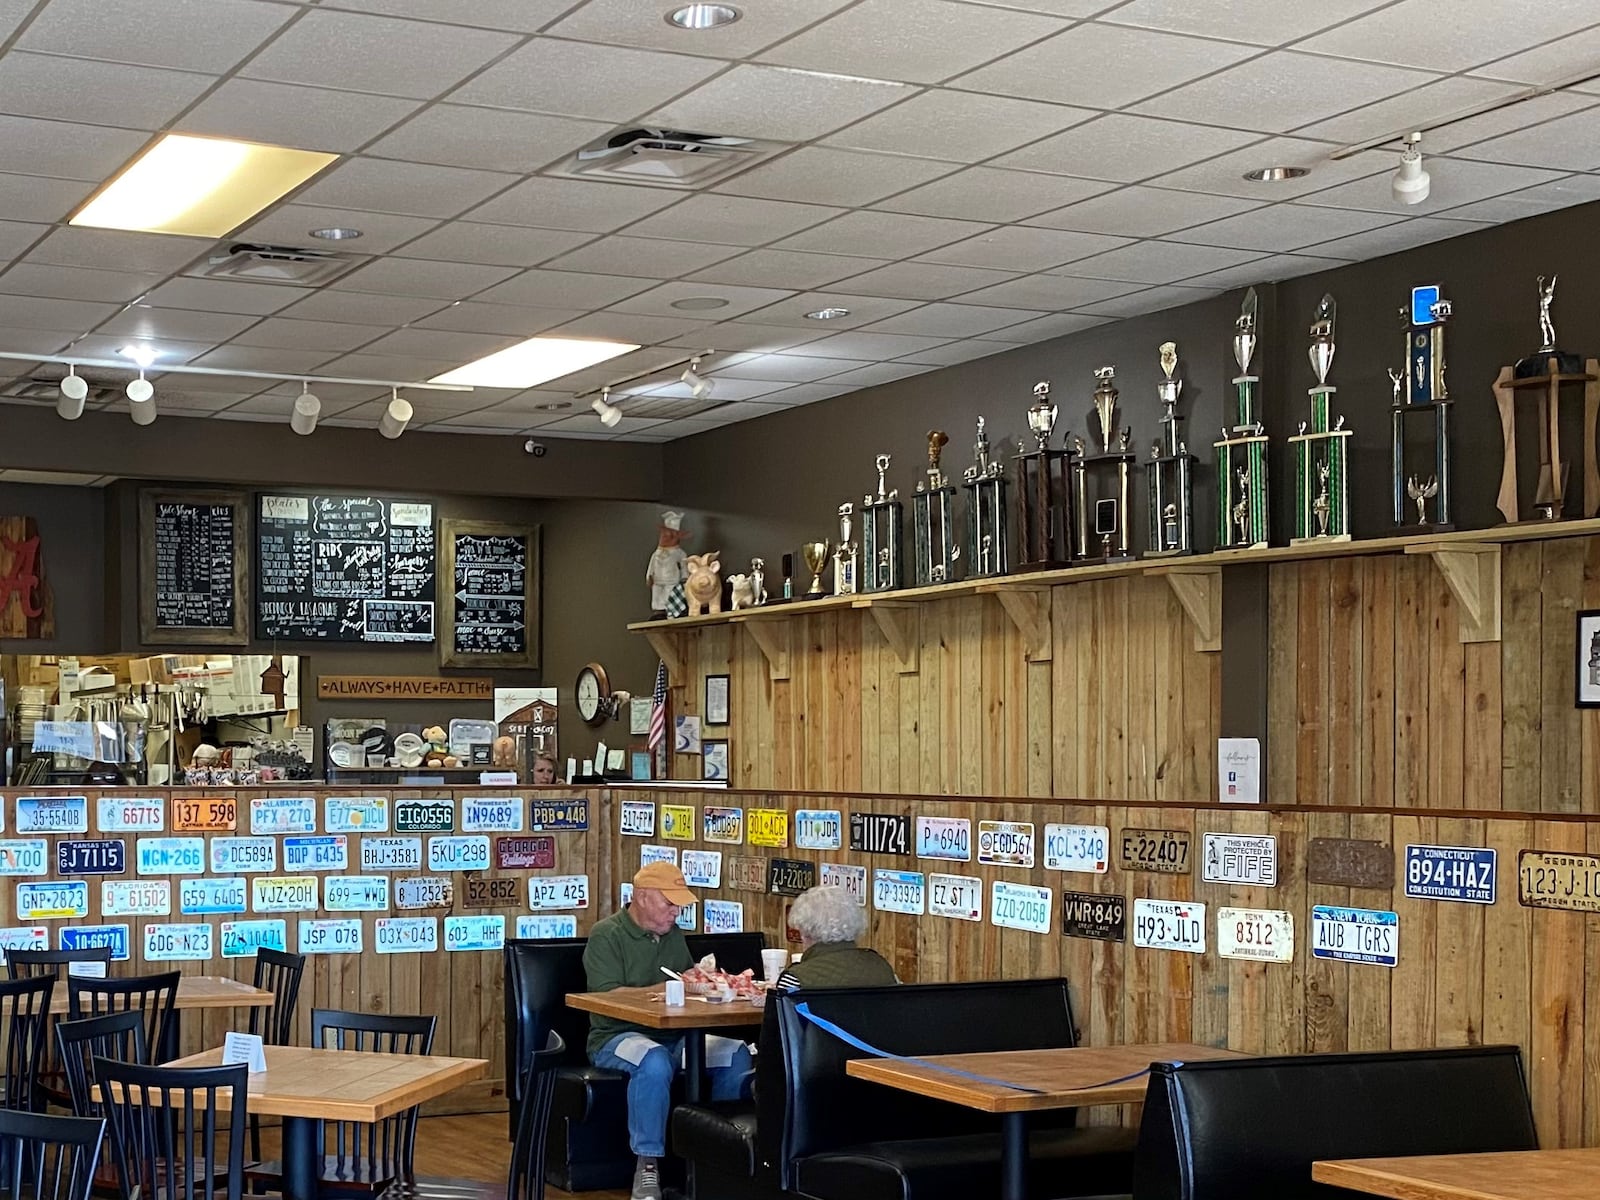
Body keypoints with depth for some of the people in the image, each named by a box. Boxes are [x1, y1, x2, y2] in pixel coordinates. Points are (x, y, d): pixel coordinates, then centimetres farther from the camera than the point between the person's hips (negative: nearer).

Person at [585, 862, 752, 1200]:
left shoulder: (673, 934, 14)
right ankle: (647, 1166, -30)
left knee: (736, 1054, -16)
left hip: (671, 1036, 7)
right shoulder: (606, 935, -7)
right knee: (655, 1061, -40)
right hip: (617, 1036, -6)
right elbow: (607, 997, -19)